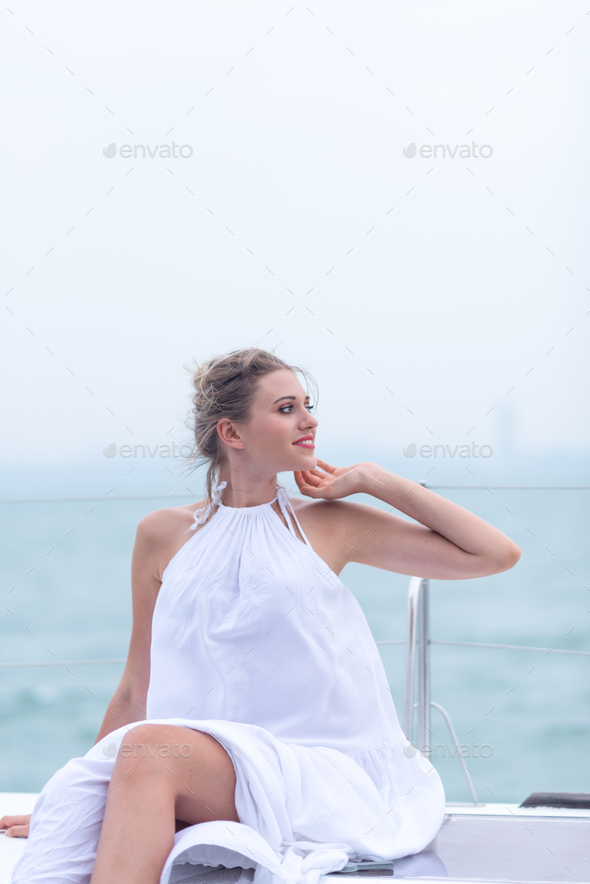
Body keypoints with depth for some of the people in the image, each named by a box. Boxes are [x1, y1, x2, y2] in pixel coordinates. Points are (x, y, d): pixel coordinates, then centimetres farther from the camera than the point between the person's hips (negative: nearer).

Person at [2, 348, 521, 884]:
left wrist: (373, 481, 3)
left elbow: (497, 554, 3)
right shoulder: (165, 535, 11)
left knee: (148, 748, -31)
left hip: (326, 773, -2)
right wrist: (70, 799, 17)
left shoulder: (329, 525, 7)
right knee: (80, 791, -32)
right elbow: (136, 692, 17)